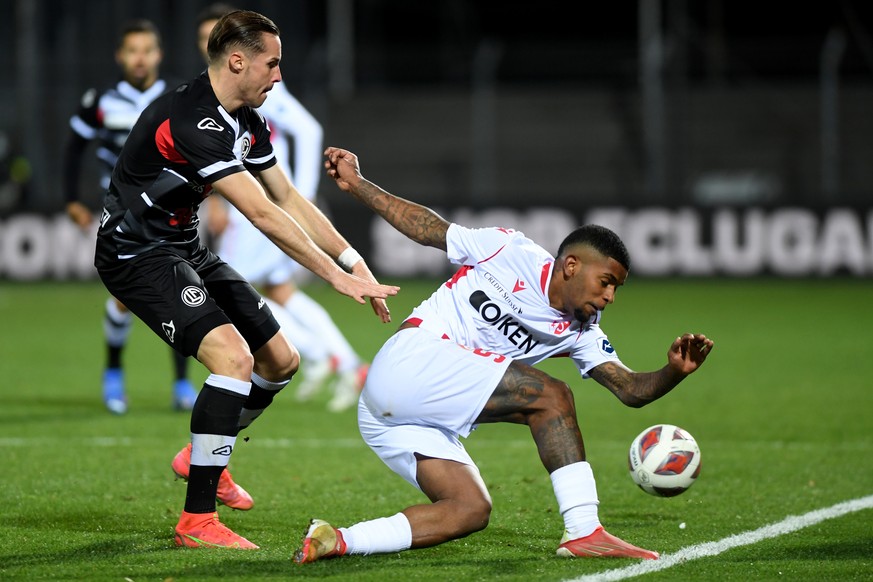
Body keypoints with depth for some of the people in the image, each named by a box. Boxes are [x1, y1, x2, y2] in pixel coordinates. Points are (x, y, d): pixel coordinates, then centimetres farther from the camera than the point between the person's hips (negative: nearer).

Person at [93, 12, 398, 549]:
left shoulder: (245, 121, 4)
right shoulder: (192, 121, -28)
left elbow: (288, 198, 10)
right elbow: (262, 215, -32)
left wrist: (353, 261, 1)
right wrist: (336, 275, -30)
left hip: (185, 248, 10)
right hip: (137, 254, -10)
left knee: (281, 362, 12)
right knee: (234, 357, -26)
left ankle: (202, 455, 37)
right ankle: (197, 522, -22)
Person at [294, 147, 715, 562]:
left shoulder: (580, 332, 14)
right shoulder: (513, 253, -2)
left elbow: (631, 389, 5)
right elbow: (426, 227, 7)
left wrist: (674, 372, -15)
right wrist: (356, 184, 5)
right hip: (410, 360, -8)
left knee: (471, 510, -9)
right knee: (550, 396, -16)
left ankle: (336, 542, -16)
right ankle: (582, 532, -21)